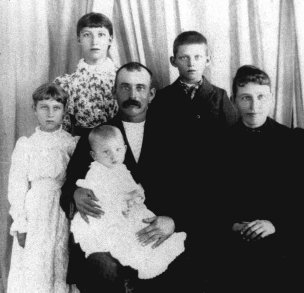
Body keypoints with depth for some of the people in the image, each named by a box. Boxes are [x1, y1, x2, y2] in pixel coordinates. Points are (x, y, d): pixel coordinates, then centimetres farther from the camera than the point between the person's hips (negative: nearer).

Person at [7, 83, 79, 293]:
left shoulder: (73, 143, 2)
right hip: (35, 214, 0)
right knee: (32, 269, 4)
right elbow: (17, 186, 0)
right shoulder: (26, 144, 0)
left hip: (63, 211, 1)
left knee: (60, 264, 7)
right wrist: (20, 224, -4)